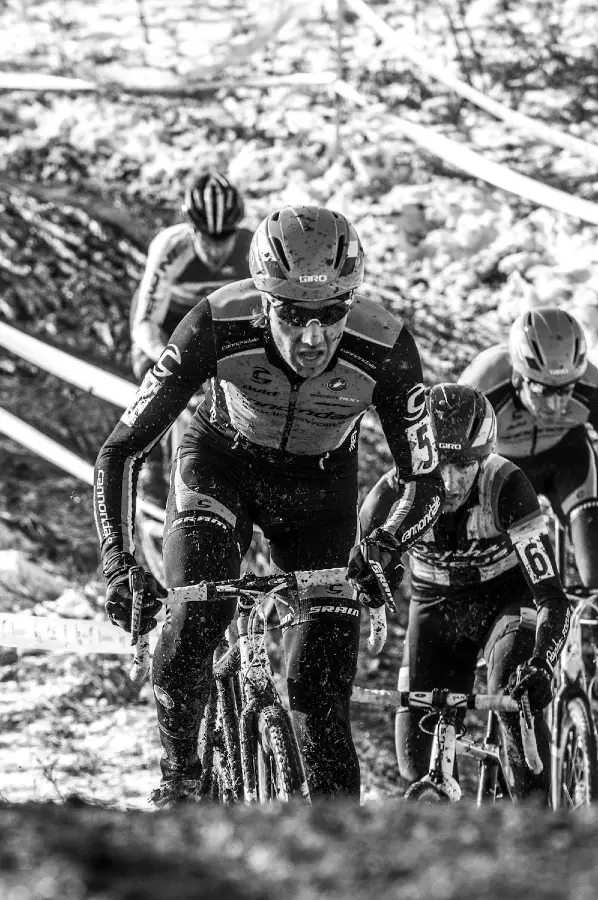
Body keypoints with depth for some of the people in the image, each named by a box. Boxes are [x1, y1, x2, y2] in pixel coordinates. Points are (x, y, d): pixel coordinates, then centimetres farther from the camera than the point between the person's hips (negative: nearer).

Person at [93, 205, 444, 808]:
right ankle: (178, 782, -8)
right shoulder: (218, 326, -34)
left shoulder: (384, 349, -32)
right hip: (222, 462, -1)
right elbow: (120, 450, -30)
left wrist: (381, 549, -44)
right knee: (194, 621, -27)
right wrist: (118, 565, -43)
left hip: (319, 487, 1)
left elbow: (425, 482, -23)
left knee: (318, 688, -7)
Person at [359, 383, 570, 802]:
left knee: (516, 697, -32)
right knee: (418, 765, -5)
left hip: (507, 598, -2)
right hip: (438, 606, 2)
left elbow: (551, 596, -34)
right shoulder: (394, 495, -27)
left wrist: (541, 665, -51)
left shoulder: (506, 487, -32)